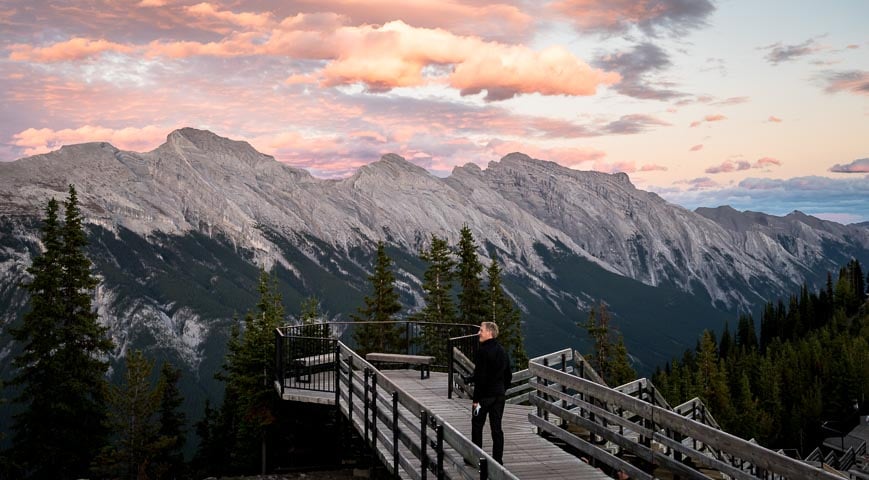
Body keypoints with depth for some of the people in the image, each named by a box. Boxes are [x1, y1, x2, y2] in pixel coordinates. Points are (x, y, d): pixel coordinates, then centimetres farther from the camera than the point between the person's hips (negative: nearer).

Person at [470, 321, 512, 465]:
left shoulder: (483, 351, -16)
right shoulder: (502, 351, 9)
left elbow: (480, 376, -19)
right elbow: (508, 375, 14)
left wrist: (476, 399, -16)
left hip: (485, 395, -7)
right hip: (499, 395, 7)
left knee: (477, 426, 7)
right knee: (497, 428, 9)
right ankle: (498, 460, 10)